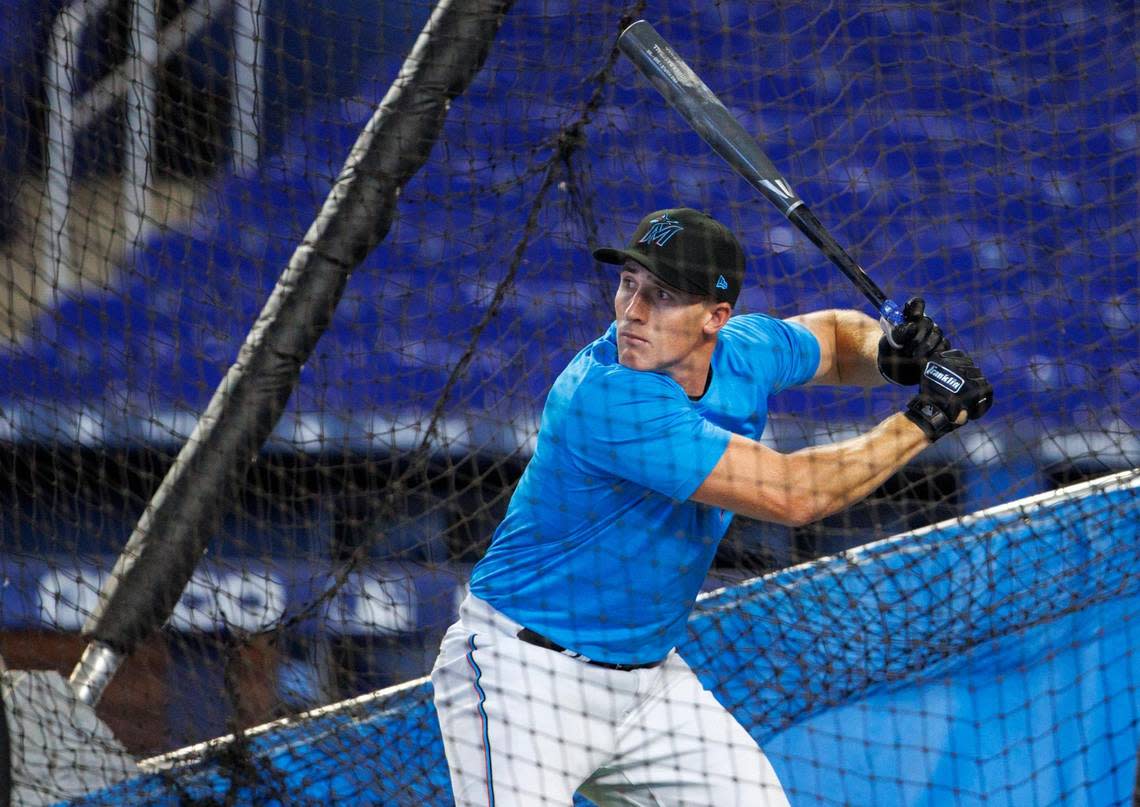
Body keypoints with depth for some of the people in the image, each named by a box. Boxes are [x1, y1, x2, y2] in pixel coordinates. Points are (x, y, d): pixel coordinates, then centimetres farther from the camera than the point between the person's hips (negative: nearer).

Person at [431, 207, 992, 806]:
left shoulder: (746, 351, -4)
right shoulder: (607, 395, -28)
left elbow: (833, 336, 20)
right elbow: (790, 495, -28)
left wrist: (890, 353, -4)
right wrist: (923, 420, -17)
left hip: (649, 677, 8)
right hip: (523, 674, -8)